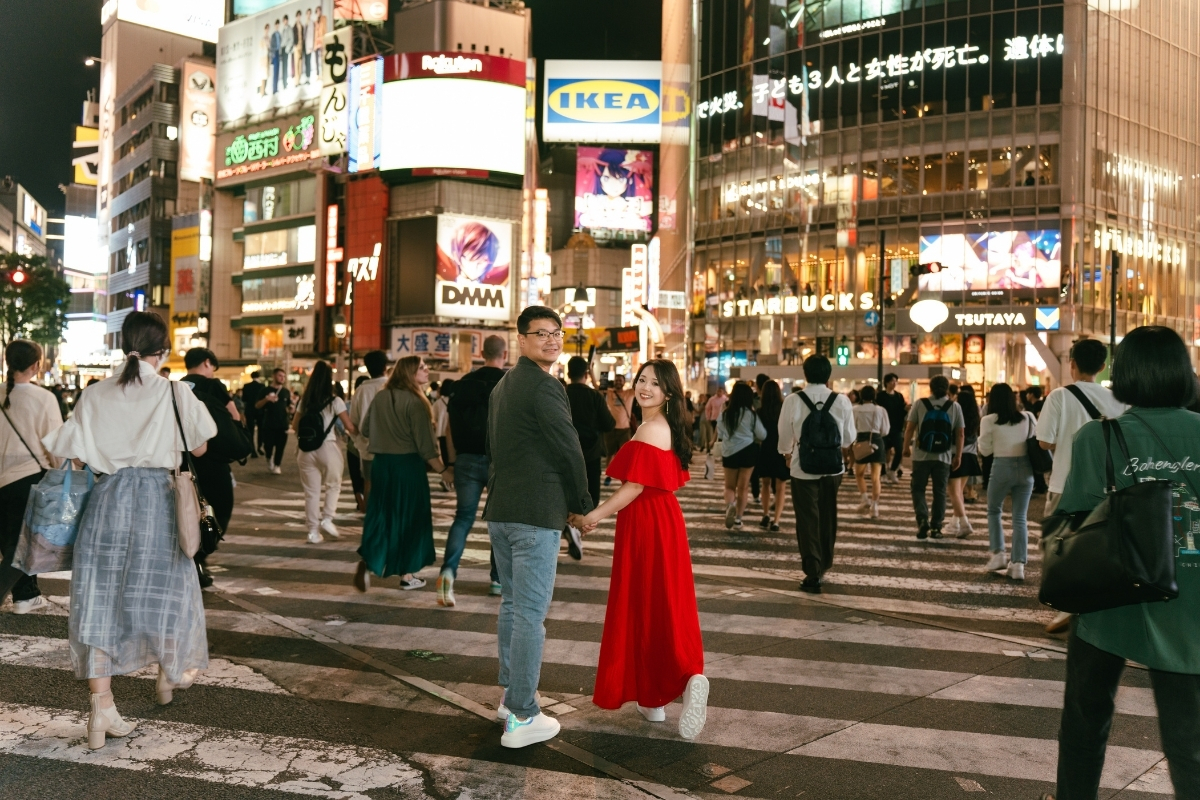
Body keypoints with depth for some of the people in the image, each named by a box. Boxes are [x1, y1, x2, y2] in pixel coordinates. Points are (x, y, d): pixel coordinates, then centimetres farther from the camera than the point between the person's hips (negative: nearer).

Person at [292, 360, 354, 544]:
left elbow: (295, 425, 12)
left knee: (311, 491, 8)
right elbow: (350, 427, -8)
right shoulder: (334, 401, -6)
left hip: (307, 449, 3)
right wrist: (357, 431, 13)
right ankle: (327, 519, 3)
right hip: (328, 447, -3)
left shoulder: (305, 401, 7)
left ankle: (313, 531, 10)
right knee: (333, 485, 17)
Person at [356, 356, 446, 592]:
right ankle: (407, 575, 15)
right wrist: (442, 470, -7)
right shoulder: (415, 402, -15)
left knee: (379, 516, 12)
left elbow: (365, 430, 14)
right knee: (409, 518, 7)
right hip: (408, 465, -5)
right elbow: (425, 446, -16)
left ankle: (368, 563, -5)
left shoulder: (380, 398, 3)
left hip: (380, 464, 5)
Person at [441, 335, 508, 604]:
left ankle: (448, 571, -15)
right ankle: (498, 580, 17)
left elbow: (452, 423, 8)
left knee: (463, 517, 6)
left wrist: (455, 458, 14)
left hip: (467, 459, 2)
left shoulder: (465, 383, 7)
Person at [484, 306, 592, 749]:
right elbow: (569, 449, -11)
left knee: (511, 604, 19)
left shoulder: (503, 385, 16)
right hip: (536, 514, -9)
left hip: (500, 510, 10)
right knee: (531, 613, -5)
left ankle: (511, 693, 30)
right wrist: (583, 505, 3)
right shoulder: (545, 387, -13)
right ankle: (521, 717, 0)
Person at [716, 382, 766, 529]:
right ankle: (738, 518, 9)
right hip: (747, 451, -1)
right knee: (743, 486, 9)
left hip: (729, 452, 1)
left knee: (730, 486, 13)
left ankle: (729, 505, -17)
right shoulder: (750, 414, -8)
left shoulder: (725, 414, -3)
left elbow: (719, 434, 8)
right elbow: (762, 435, -2)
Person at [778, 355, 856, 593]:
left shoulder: (793, 401, -11)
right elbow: (849, 437, 3)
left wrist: (787, 455, 21)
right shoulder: (842, 401, -7)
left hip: (803, 468, -2)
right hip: (833, 468, 2)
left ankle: (813, 575, 3)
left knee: (808, 520, 5)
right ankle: (824, 565, 33)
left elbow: (785, 436, -1)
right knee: (827, 518, 19)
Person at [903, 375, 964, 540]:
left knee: (918, 488, 9)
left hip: (922, 455, -1)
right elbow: (960, 434, 2)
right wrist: (958, 456, 8)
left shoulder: (920, 404, -2)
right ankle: (936, 527, 10)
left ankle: (922, 520, -9)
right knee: (940, 492, 9)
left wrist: (906, 447, 11)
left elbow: (910, 428, -2)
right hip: (944, 457, 1)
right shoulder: (955, 407, 2)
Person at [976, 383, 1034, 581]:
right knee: (1020, 517, 6)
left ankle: (998, 554, 8)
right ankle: (1018, 564, 2)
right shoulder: (1028, 418, 5)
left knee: (994, 511, 18)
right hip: (1025, 468, 3)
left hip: (1002, 467, -3)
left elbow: (985, 450, 0)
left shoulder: (989, 421, -5)